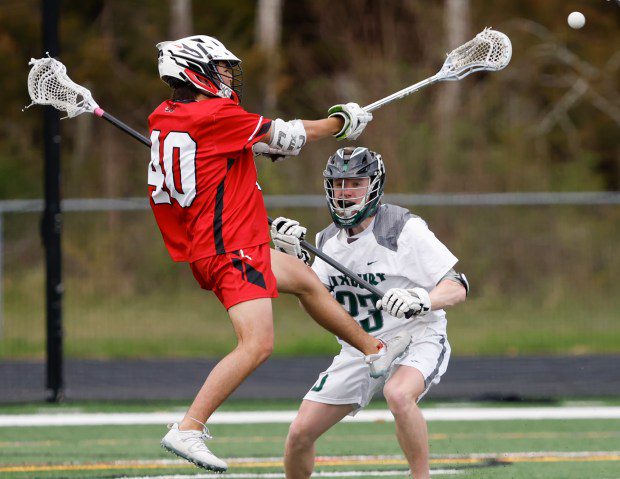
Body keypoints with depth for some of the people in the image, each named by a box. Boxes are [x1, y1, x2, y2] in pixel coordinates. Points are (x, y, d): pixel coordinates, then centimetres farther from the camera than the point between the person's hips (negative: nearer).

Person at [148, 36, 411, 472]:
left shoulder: (165, 117, 8)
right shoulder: (215, 115, -17)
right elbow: (288, 137, -7)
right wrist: (341, 122, 9)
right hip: (230, 250, -11)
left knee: (307, 280, 27)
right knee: (257, 344, -19)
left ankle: (376, 351, 44)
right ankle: (188, 430, -24)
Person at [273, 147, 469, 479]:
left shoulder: (403, 229, -14)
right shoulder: (328, 240, 5)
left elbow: (457, 288, -17)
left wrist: (420, 301, -37)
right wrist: (294, 257, -7)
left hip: (416, 341, -6)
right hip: (359, 350, 6)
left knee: (398, 394, -40)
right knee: (300, 433, -1)